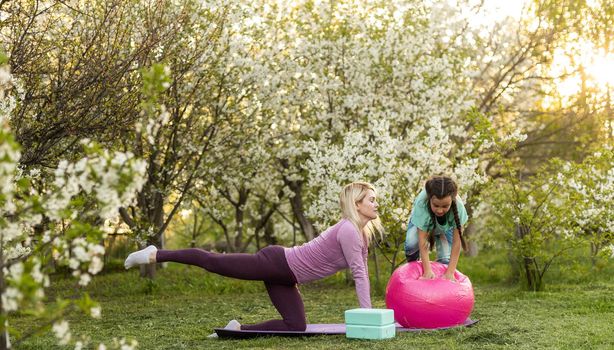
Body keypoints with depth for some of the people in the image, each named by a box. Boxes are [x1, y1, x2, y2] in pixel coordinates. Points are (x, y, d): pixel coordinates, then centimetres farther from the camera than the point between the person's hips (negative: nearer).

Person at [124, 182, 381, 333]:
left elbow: (362, 273, 15)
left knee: (296, 326, 3)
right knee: (213, 262, -3)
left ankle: (238, 329, 12)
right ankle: (155, 255, 8)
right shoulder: (348, 230, -20)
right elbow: (358, 274, -23)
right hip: (276, 262, -9)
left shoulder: (362, 234, 9)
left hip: (283, 275, 9)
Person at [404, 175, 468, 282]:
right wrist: (427, 270, -45)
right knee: (411, 244, -30)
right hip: (422, 221, -1)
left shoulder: (458, 206, -40)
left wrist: (450, 273, -38)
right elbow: (422, 240, -40)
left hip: (446, 226, 1)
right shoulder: (421, 204, -43)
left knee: (445, 260, -18)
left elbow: (457, 241, -35)